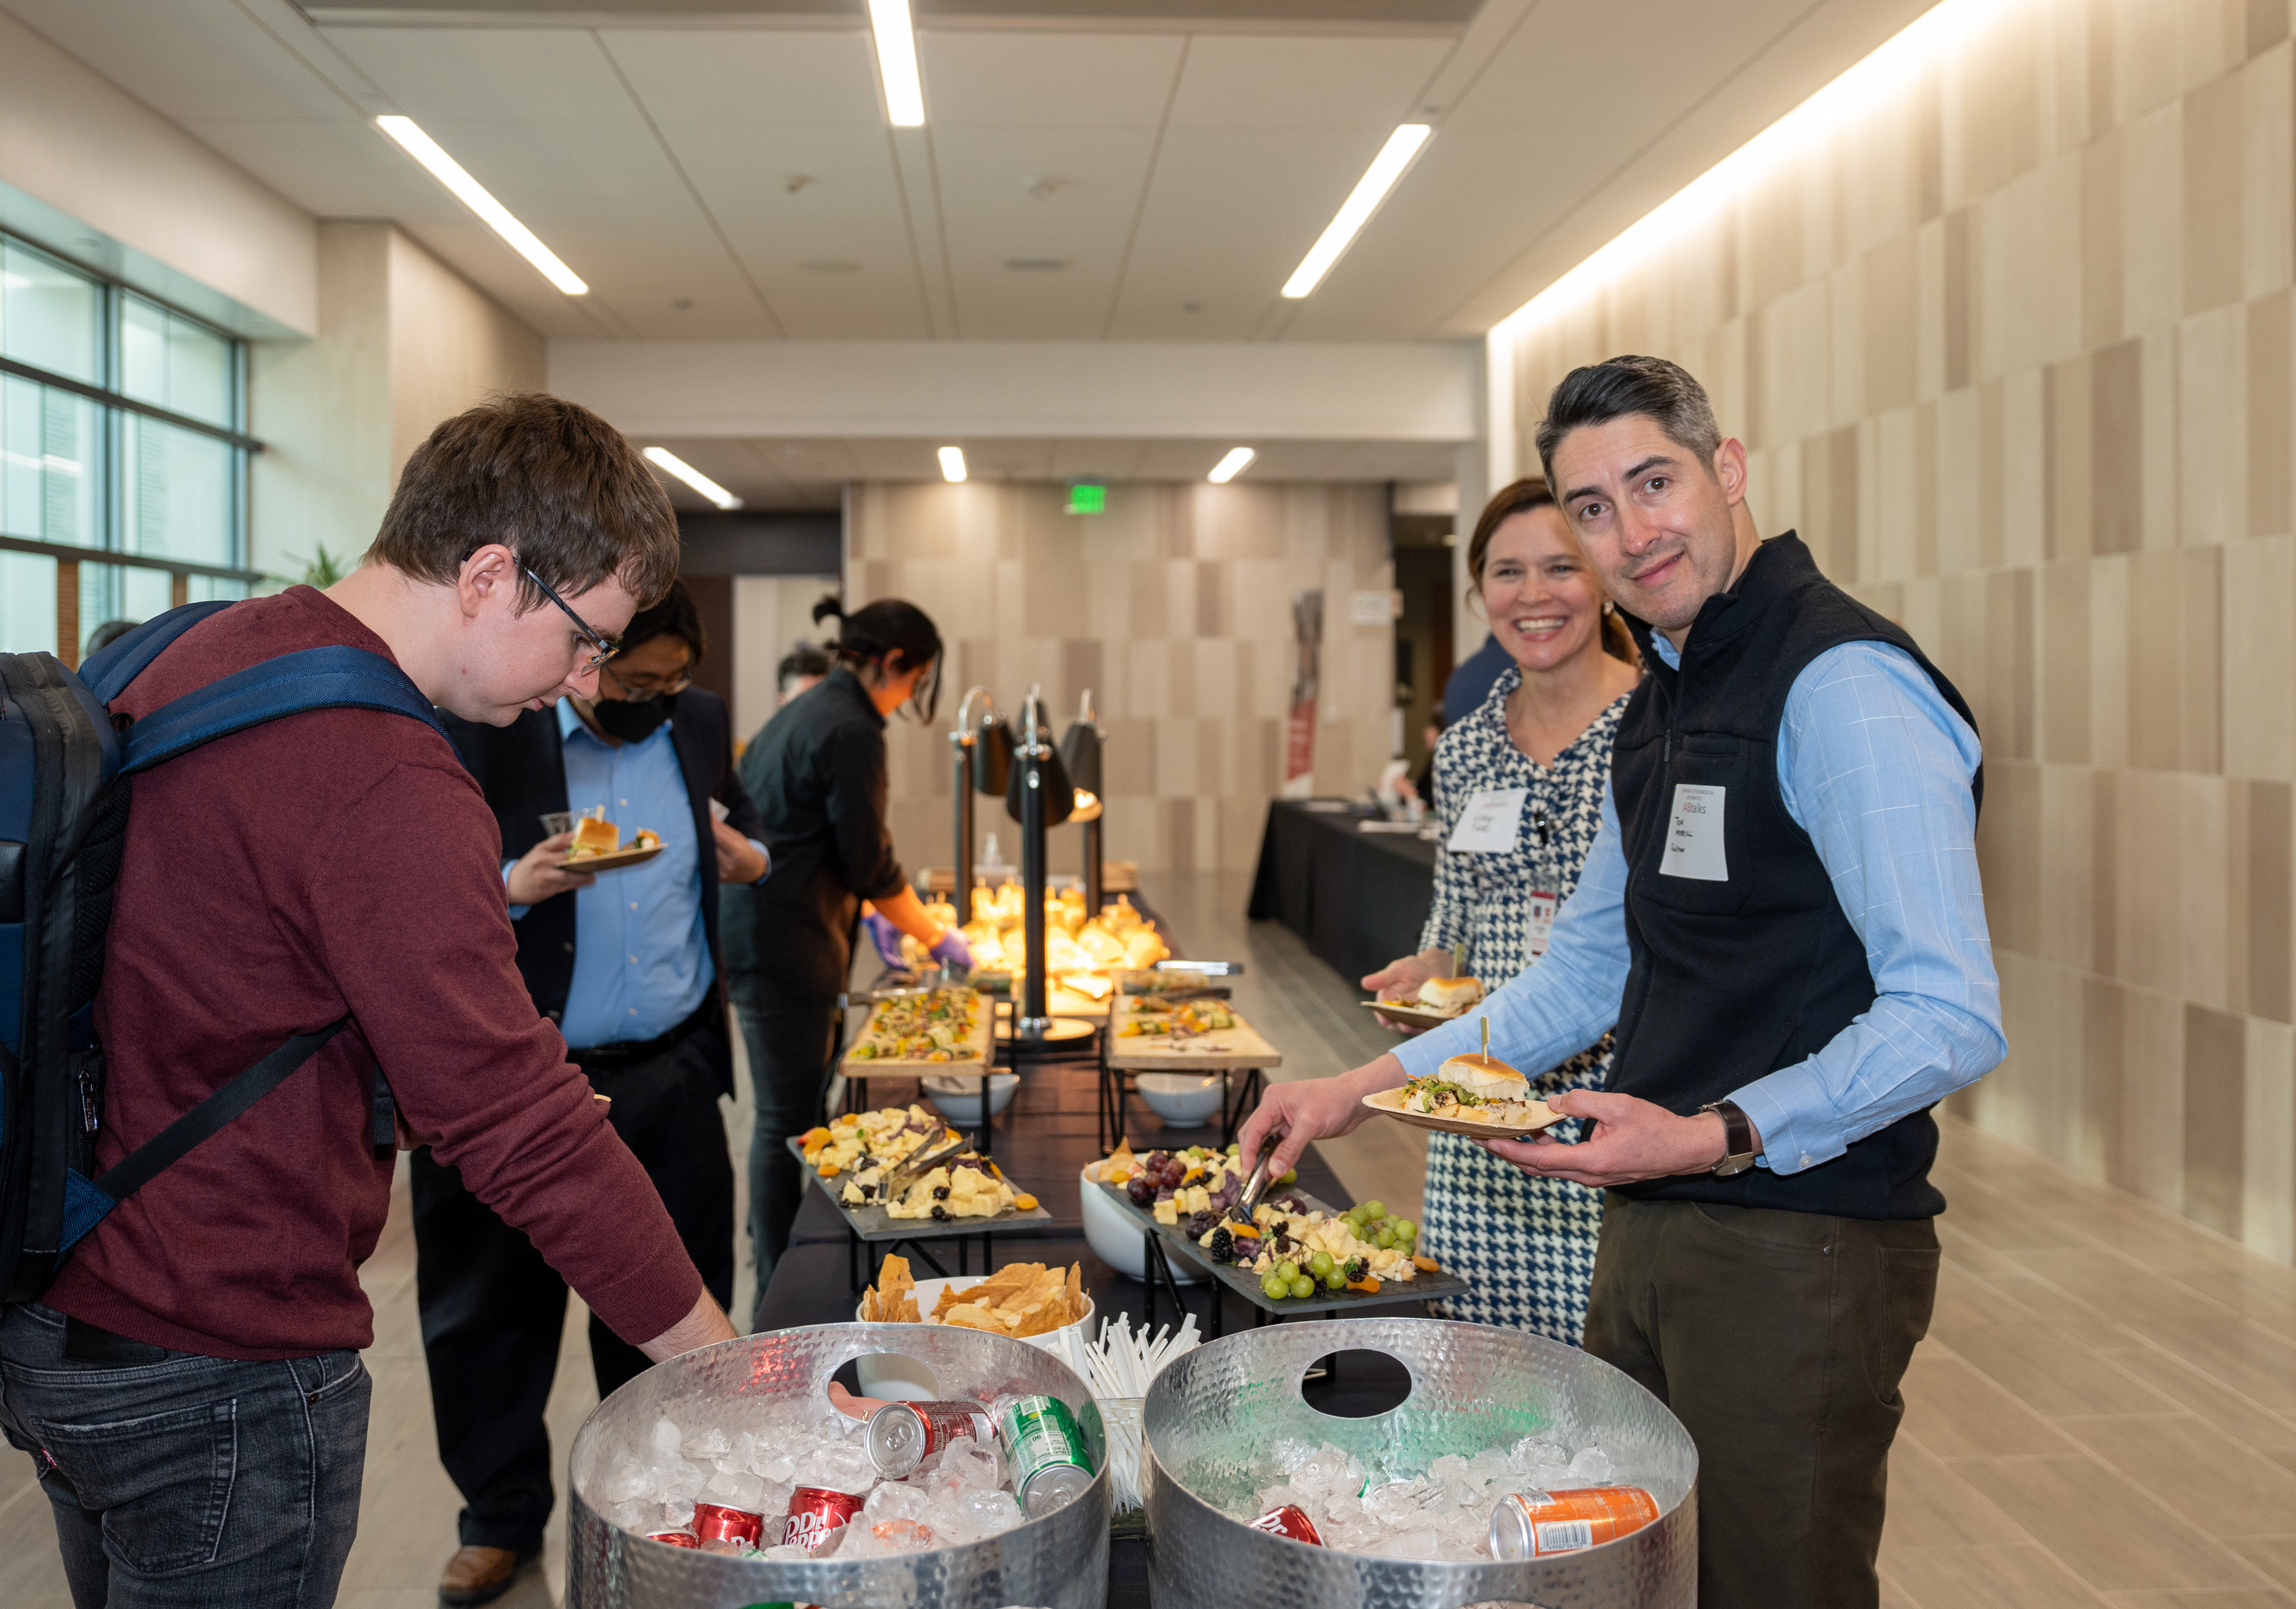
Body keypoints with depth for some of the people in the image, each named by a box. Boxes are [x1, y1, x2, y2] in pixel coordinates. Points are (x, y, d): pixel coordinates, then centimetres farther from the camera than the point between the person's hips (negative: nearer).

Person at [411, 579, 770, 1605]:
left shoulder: (698, 723, 5)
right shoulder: (486, 731, -10)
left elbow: (743, 824, 21)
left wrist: (747, 858, -1)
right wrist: (509, 887, -27)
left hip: (670, 1081, 4)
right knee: (496, 1309, 11)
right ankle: (502, 1515, 31)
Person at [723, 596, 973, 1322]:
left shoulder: (803, 711, 15)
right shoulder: (851, 731, -16)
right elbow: (872, 864, -13)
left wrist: (859, 913, 26)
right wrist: (936, 938, 1)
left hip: (751, 928, 10)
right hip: (784, 942, -10)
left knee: (793, 1105, 18)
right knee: (789, 1117, -1)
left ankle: (777, 1257, 29)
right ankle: (779, 1301, 8)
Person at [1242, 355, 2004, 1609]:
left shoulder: (1843, 685, -17)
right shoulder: (1661, 701, 13)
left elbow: (1951, 1018, -21)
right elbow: (1592, 967, 20)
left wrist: (1718, 1135, -29)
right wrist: (1367, 1085, 13)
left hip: (1799, 1250, -9)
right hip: (1649, 1225, 9)